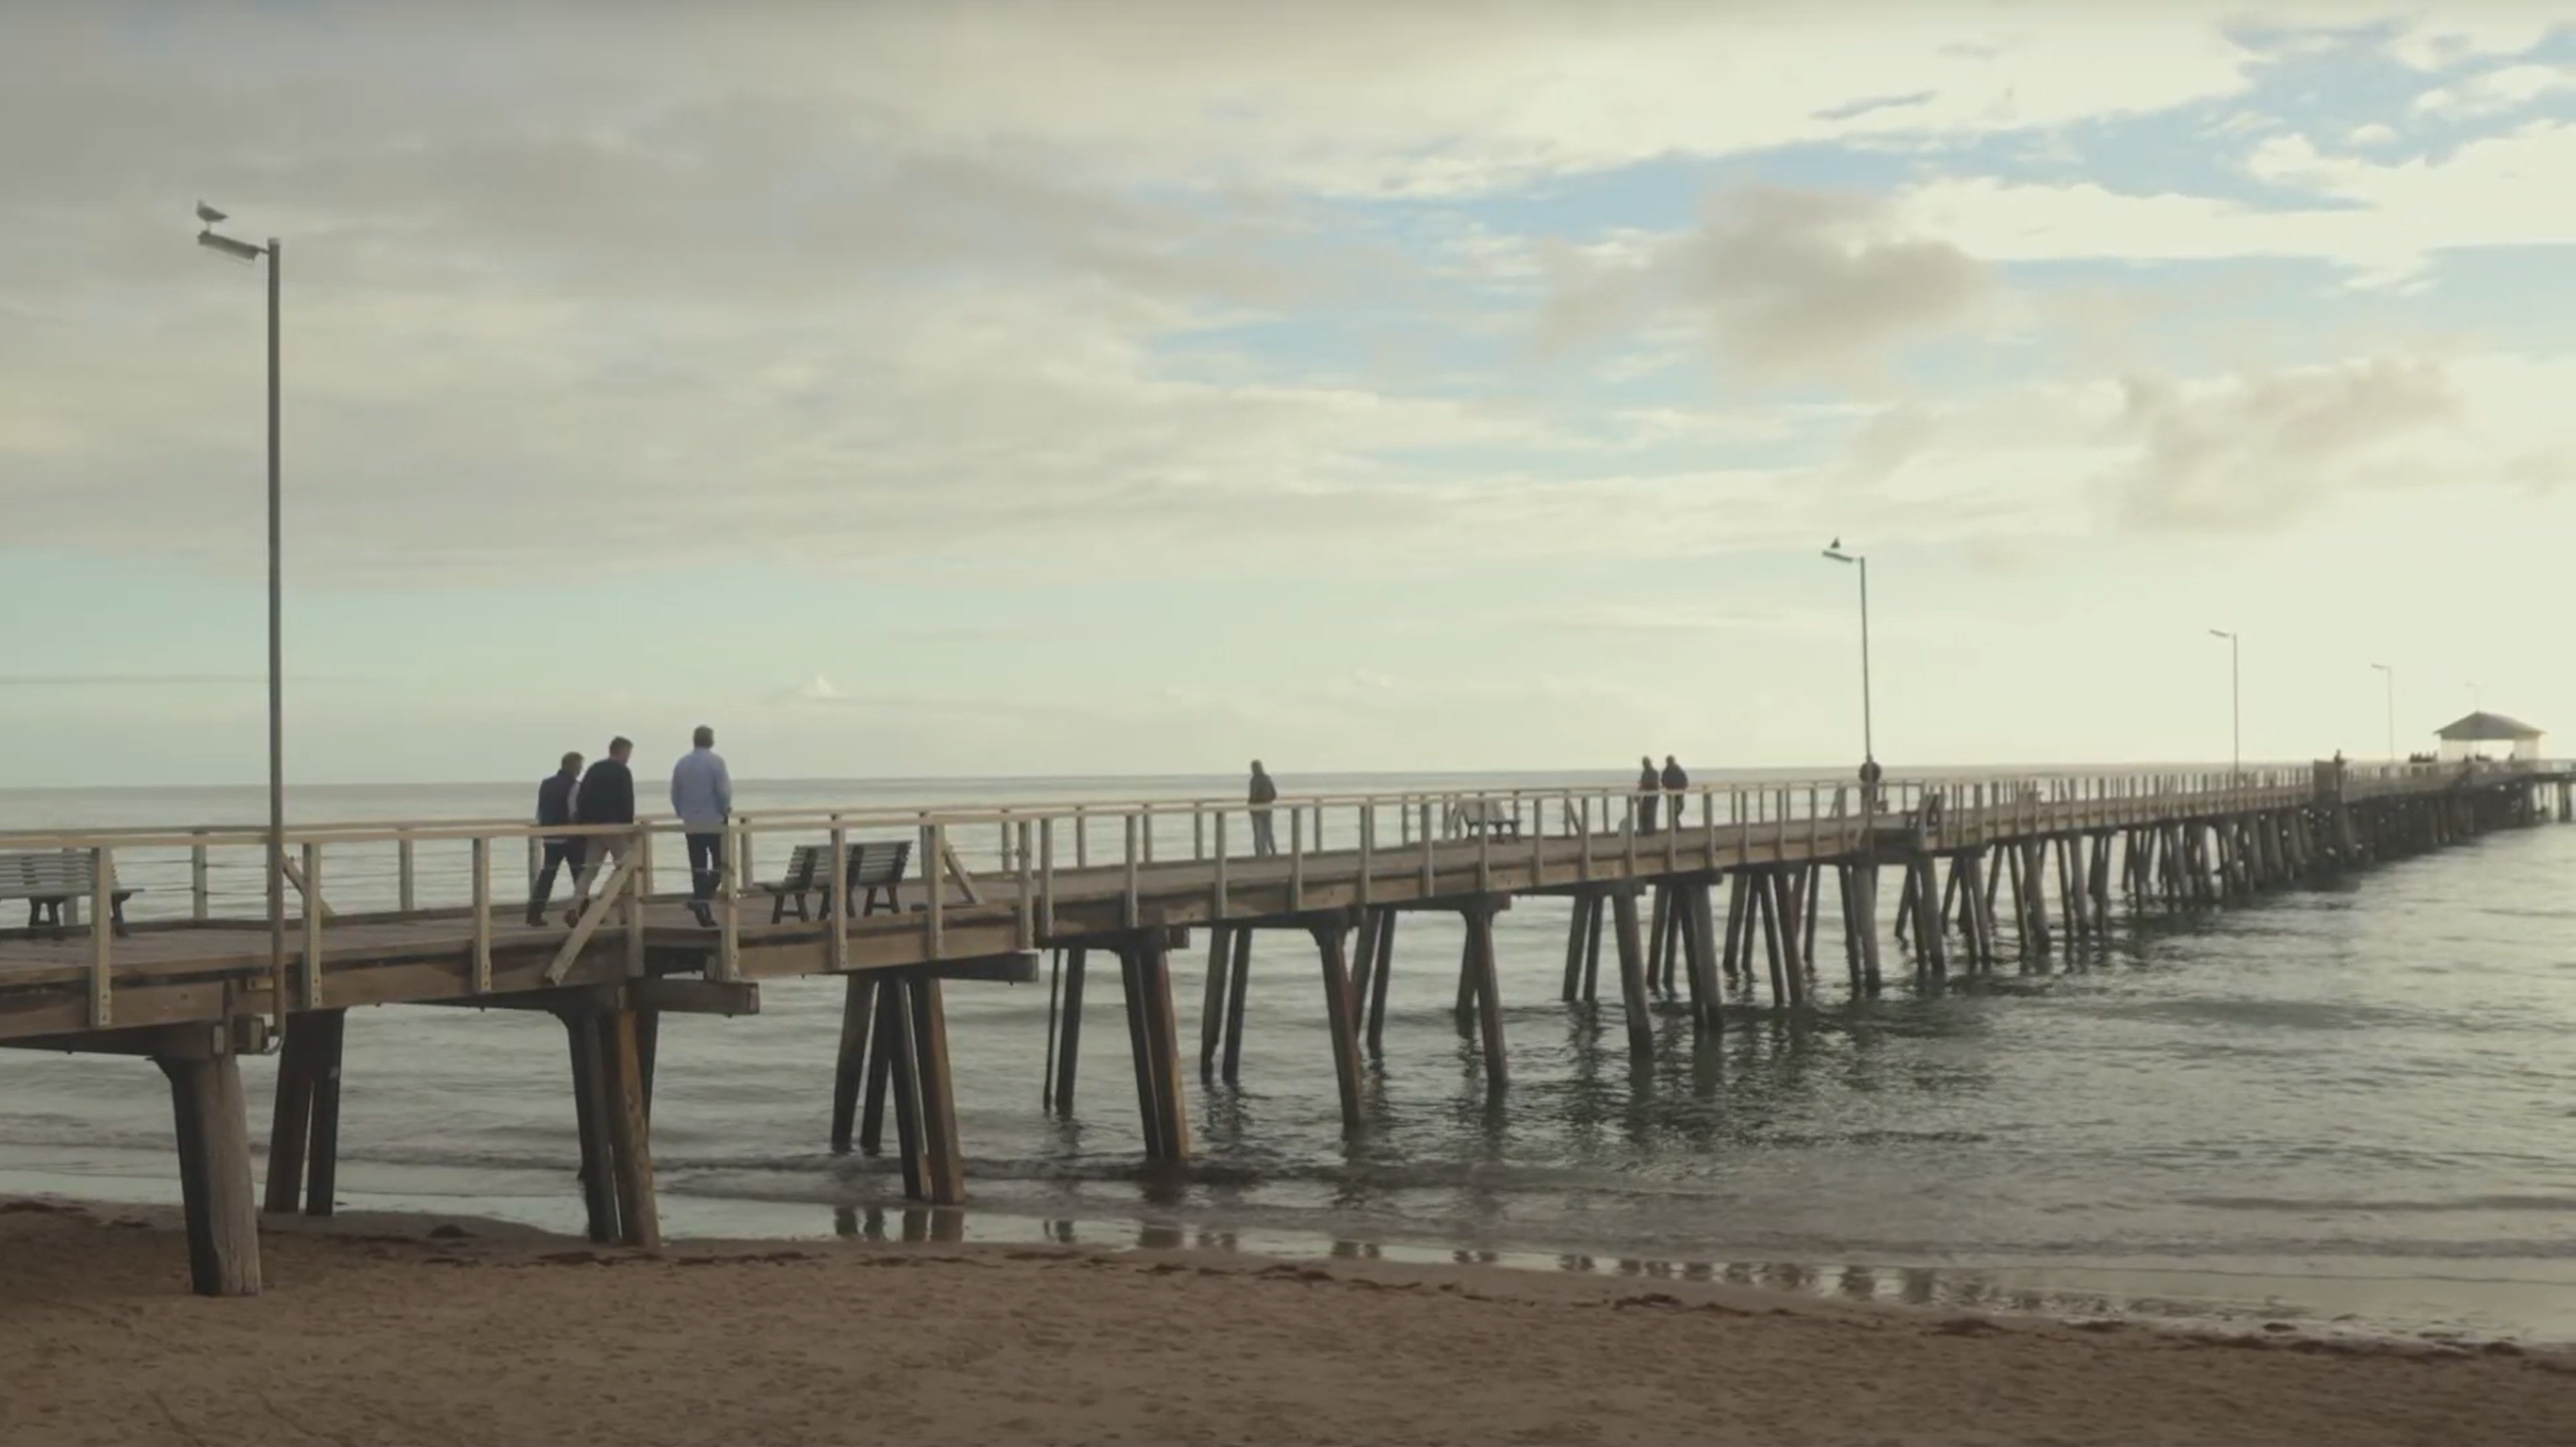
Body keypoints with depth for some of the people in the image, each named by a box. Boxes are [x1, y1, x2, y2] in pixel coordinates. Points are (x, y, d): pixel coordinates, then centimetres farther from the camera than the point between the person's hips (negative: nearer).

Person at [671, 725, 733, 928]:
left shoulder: (682, 763, 5)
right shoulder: (716, 761, -11)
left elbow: (675, 794, 8)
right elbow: (724, 791, -15)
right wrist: (726, 810, 2)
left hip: (691, 825, 5)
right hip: (714, 822, -5)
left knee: (698, 867, 7)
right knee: (719, 864, 5)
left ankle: (704, 914, 6)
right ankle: (701, 898, -15)